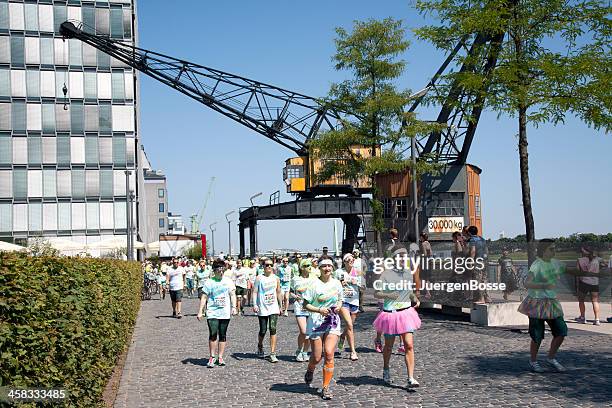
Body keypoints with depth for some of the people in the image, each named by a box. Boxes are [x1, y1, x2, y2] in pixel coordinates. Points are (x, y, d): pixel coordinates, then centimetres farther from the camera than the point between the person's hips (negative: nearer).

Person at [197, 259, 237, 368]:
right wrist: (200, 311, -2)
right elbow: (204, 298, 2)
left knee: (223, 335, 6)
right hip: (212, 313, -2)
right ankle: (212, 357, 0)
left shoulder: (228, 281, 8)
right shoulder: (209, 282, 0)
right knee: (213, 334, -11)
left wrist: (234, 307, -3)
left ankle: (220, 357, 15)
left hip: (225, 313, 3)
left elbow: (232, 295, 10)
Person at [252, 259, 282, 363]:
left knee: (273, 329, -11)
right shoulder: (259, 278, -2)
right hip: (262, 308, -2)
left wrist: (280, 306, 19)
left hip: (274, 308, 2)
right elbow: (255, 292, -5)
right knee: (263, 331, 5)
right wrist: (254, 304, -18)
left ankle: (273, 354, -8)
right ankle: (260, 347, 36)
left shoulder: (276, 278, 8)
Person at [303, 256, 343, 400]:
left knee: (329, 354, -10)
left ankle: (326, 388, 0)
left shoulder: (337, 283, 5)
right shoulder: (314, 284, -9)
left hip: (333, 322, 3)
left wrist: (338, 306, -2)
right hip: (316, 322, -3)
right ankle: (310, 371, 38)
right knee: (317, 357, 1)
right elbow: (305, 305, -6)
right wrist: (319, 310, -21)